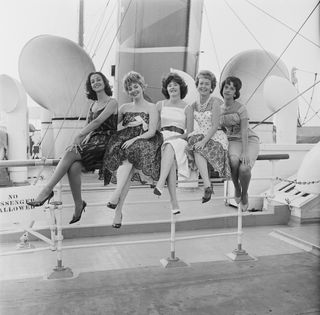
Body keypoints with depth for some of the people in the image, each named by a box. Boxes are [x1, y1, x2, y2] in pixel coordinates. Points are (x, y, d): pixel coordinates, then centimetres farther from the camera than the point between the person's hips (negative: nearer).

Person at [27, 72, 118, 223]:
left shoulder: (112, 102, -1)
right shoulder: (93, 105, 22)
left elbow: (98, 122, -13)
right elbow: (88, 127, 16)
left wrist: (79, 136, -19)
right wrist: (83, 139, -5)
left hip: (105, 144, -5)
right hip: (91, 142, 5)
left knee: (70, 154, -28)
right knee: (74, 167, -25)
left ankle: (47, 190, -24)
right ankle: (78, 205, -14)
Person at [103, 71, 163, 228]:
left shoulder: (151, 108, 10)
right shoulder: (125, 108, 23)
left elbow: (152, 132, -3)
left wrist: (134, 139, -17)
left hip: (143, 143, -2)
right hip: (125, 142, 2)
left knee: (131, 151, -36)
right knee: (127, 172, -27)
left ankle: (116, 194, -44)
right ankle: (118, 210, -35)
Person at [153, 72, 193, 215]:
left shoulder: (186, 108, 13)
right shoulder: (160, 105, 18)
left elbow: (189, 132, 6)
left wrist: (178, 136, -13)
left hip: (179, 140, 0)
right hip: (162, 137, 1)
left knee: (170, 146, -40)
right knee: (171, 163, -34)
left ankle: (160, 184, -56)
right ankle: (174, 204, -44)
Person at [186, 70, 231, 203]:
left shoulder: (215, 102, -4)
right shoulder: (194, 105, 14)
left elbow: (215, 126, -13)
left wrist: (204, 141, -25)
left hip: (216, 137, -4)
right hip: (200, 136, 4)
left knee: (198, 149, -32)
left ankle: (207, 186, -29)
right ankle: (207, 186, -41)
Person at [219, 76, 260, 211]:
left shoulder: (241, 108, -10)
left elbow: (244, 131, -18)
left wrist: (245, 152, -28)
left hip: (249, 140, -3)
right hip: (234, 141, 3)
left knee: (244, 168, -30)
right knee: (233, 160, -35)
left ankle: (244, 194, 2)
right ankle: (236, 189, -5)